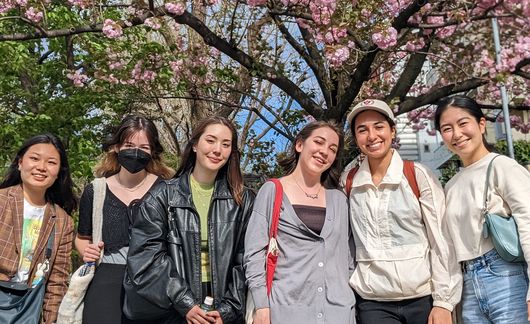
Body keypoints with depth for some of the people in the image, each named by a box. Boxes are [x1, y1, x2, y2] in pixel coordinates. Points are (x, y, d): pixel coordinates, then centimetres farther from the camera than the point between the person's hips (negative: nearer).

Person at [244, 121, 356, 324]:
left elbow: (348, 257, 15)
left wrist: (351, 304, 10)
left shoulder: (339, 199, 12)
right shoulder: (272, 191, 1)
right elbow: (254, 252, -3)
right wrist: (262, 306, -10)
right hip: (287, 308, -3)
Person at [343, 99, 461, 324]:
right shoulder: (348, 182, 2)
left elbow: (441, 241, -5)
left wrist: (444, 302, -8)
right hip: (373, 304, 2)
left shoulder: (418, 176, -5)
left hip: (424, 299, -1)